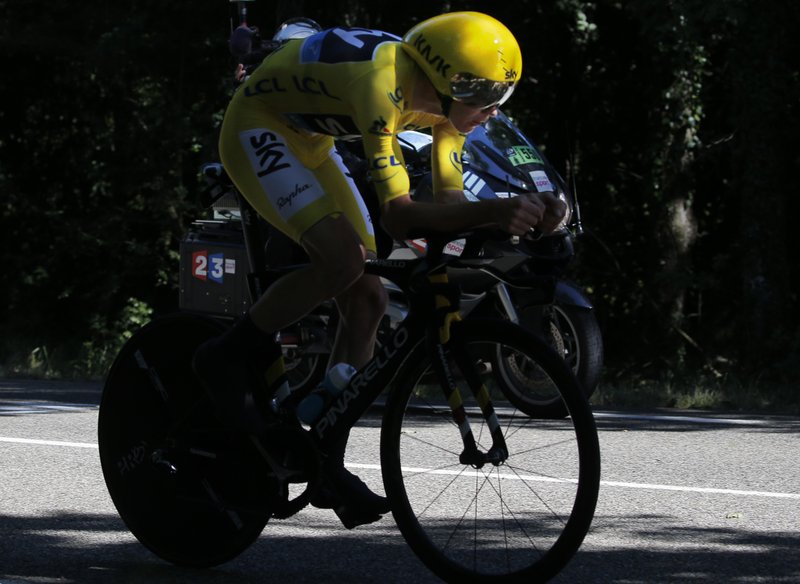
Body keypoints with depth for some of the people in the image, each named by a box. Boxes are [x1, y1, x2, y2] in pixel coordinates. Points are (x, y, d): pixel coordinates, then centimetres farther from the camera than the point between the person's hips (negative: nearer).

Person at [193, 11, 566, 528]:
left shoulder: (445, 98, -12)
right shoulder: (384, 85, -37)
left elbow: (449, 202, -11)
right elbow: (398, 215, -41)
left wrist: (527, 210, -28)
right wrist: (494, 211, -50)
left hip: (308, 143, 9)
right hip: (258, 130, -9)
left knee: (367, 299, 0)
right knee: (343, 258, -28)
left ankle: (327, 461, 7)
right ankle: (229, 360, -8)